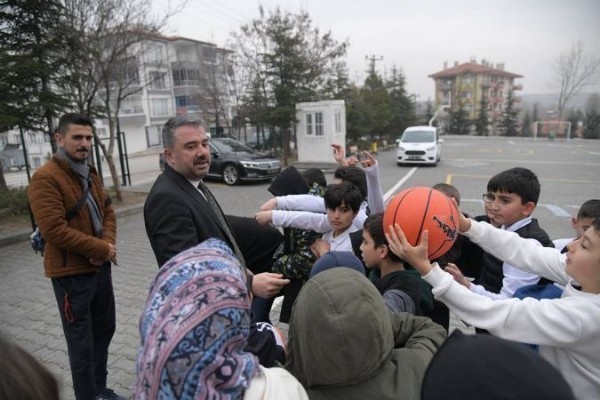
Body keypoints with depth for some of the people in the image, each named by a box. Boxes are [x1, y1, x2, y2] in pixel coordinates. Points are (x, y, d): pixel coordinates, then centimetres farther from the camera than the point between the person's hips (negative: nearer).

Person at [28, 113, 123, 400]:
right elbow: (54, 230, -23)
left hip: (100, 267, 8)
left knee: (104, 330, 20)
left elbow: (107, 211, 11)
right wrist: (101, 249, -17)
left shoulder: (90, 174, 10)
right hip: (71, 273, -8)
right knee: (81, 342, 5)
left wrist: (108, 244, -9)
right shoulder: (45, 178, -16)